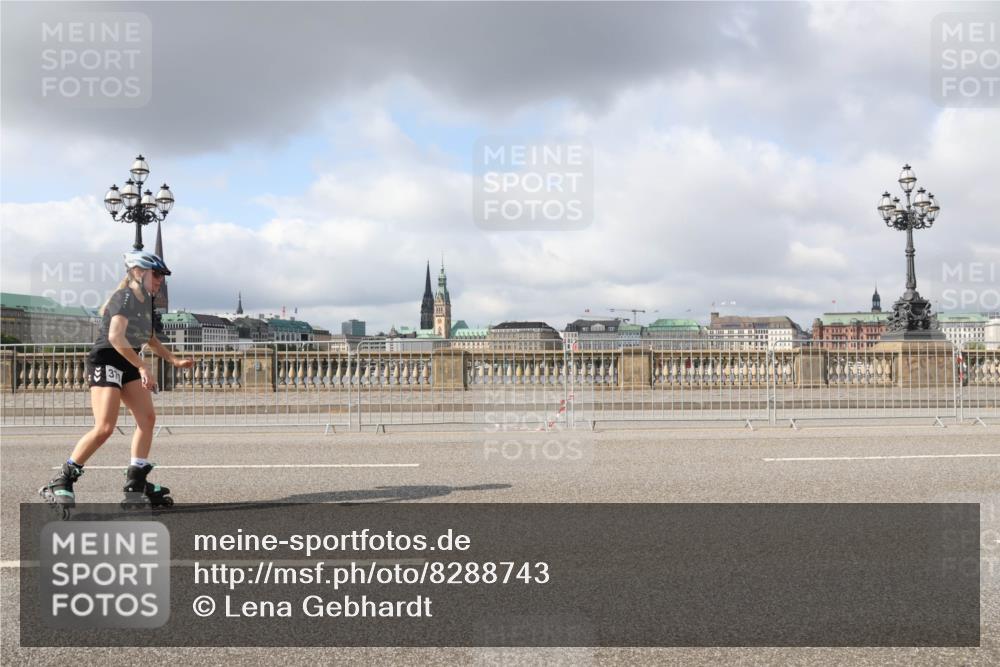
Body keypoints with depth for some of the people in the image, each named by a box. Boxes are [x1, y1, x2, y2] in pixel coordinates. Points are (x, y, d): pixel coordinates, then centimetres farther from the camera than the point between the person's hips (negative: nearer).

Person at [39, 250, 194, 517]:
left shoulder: (146, 301, 14)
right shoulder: (125, 297, -15)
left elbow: (148, 338, 29)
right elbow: (115, 337, -29)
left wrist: (174, 360, 29)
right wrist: (143, 367, -31)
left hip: (128, 365, 9)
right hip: (106, 361, -9)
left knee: (147, 418, -1)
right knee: (105, 427, -18)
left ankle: (135, 485, 4)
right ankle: (60, 484, -8)